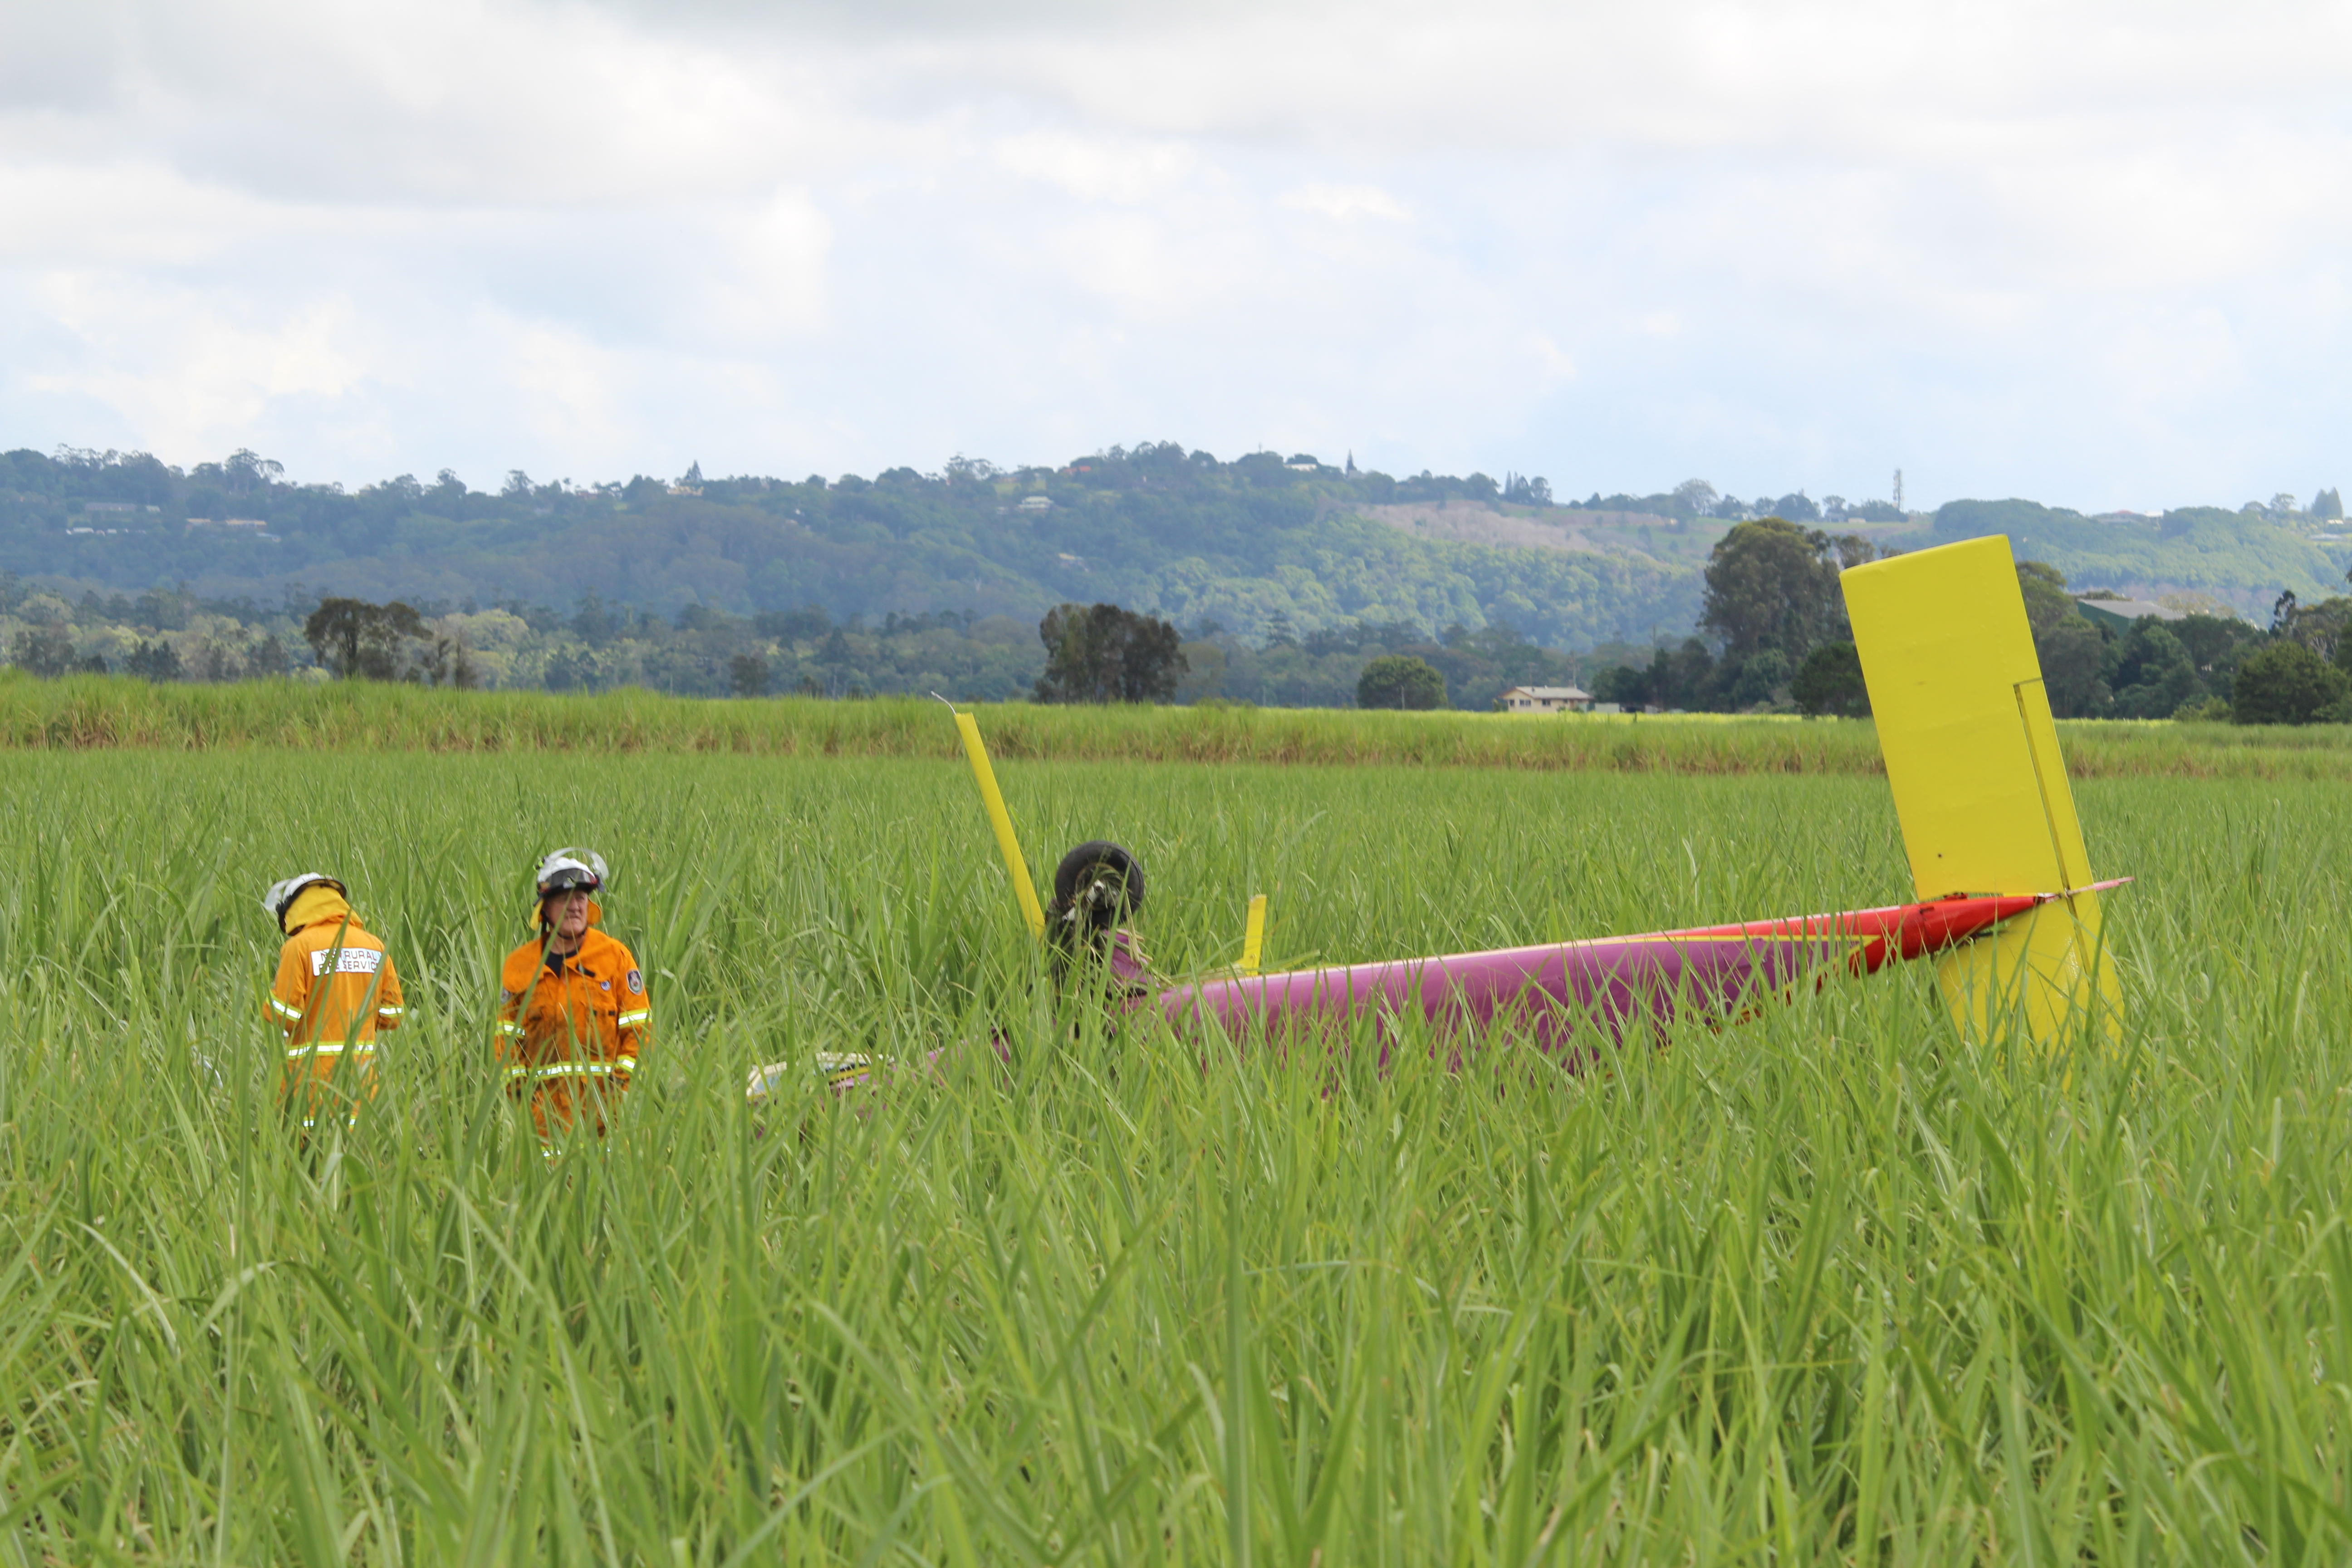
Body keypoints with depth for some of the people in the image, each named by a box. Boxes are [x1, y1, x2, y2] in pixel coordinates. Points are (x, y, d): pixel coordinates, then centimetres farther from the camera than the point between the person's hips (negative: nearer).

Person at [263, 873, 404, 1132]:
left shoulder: (299, 947, -8)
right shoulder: (374, 945, 8)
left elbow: (284, 1018, -10)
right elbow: (391, 1016, 9)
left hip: (313, 1076, -5)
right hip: (361, 1070, 5)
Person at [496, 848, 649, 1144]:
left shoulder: (616, 956, 7)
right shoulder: (519, 965, 11)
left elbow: (638, 1029, 5)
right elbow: (508, 1036, 13)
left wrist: (624, 1085, -5)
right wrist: (518, 1087, 1)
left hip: (606, 1100, -1)